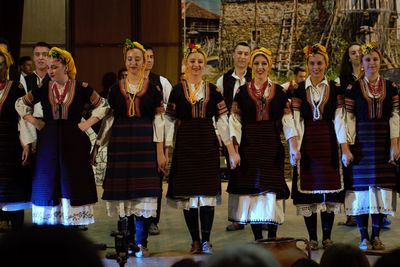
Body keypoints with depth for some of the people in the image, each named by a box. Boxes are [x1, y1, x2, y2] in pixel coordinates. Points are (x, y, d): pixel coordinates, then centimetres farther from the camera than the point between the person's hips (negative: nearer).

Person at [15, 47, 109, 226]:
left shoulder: (81, 88, -2)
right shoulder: (43, 88, 5)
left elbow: (102, 105, 6)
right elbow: (21, 103, 16)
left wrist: (88, 123, -3)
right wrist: (35, 122, 6)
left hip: (74, 142, -2)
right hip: (49, 142, 2)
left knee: (73, 183, -1)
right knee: (48, 182, 3)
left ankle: (73, 221, 3)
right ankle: (50, 222, 8)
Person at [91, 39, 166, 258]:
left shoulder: (152, 87, 5)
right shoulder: (116, 88, 9)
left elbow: (158, 120, 3)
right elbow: (109, 119, 12)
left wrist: (160, 151, -3)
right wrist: (97, 145, 7)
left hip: (145, 143, -2)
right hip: (121, 143, 2)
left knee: (144, 193, -7)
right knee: (124, 192, 1)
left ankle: (142, 243, -3)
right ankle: (128, 241, 11)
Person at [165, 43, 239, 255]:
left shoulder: (212, 90, 8)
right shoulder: (177, 90, 4)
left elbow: (222, 120, 6)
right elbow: (170, 121, 2)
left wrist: (231, 148, 1)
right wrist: (167, 147, -7)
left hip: (208, 144, 1)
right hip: (185, 144, -1)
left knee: (208, 191, -3)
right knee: (188, 191, 0)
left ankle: (206, 240, 2)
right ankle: (195, 241, 9)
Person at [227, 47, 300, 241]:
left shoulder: (279, 92, 7)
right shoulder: (242, 91, 6)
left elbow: (288, 122, 2)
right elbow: (235, 123, 2)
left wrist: (294, 148, -9)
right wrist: (234, 150, -8)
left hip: (272, 147, 0)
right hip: (249, 147, 0)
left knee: (272, 189, -5)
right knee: (250, 188, 0)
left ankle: (272, 238, 0)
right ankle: (257, 239, 8)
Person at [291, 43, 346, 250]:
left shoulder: (335, 89, 5)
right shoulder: (299, 89, 4)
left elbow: (338, 119, 2)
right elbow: (296, 121, 1)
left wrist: (343, 145, -6)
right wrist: (296, 147, -8)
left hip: (328, 144, 0)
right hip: (307, 144, 0)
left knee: (329, 189, 1)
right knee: (308, 187, 0)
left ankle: (327, 236, 9)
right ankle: (312, 237, 7)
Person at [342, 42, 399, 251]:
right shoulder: (352, 89, 2)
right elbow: (348, 119, -1)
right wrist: (345, 148, -8)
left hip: (383, 144, 2)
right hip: (361, 144, -2)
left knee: (381, 187, 2)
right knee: (361, 188, -2)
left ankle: (376, 236, 12)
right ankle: (364, 237, 4)